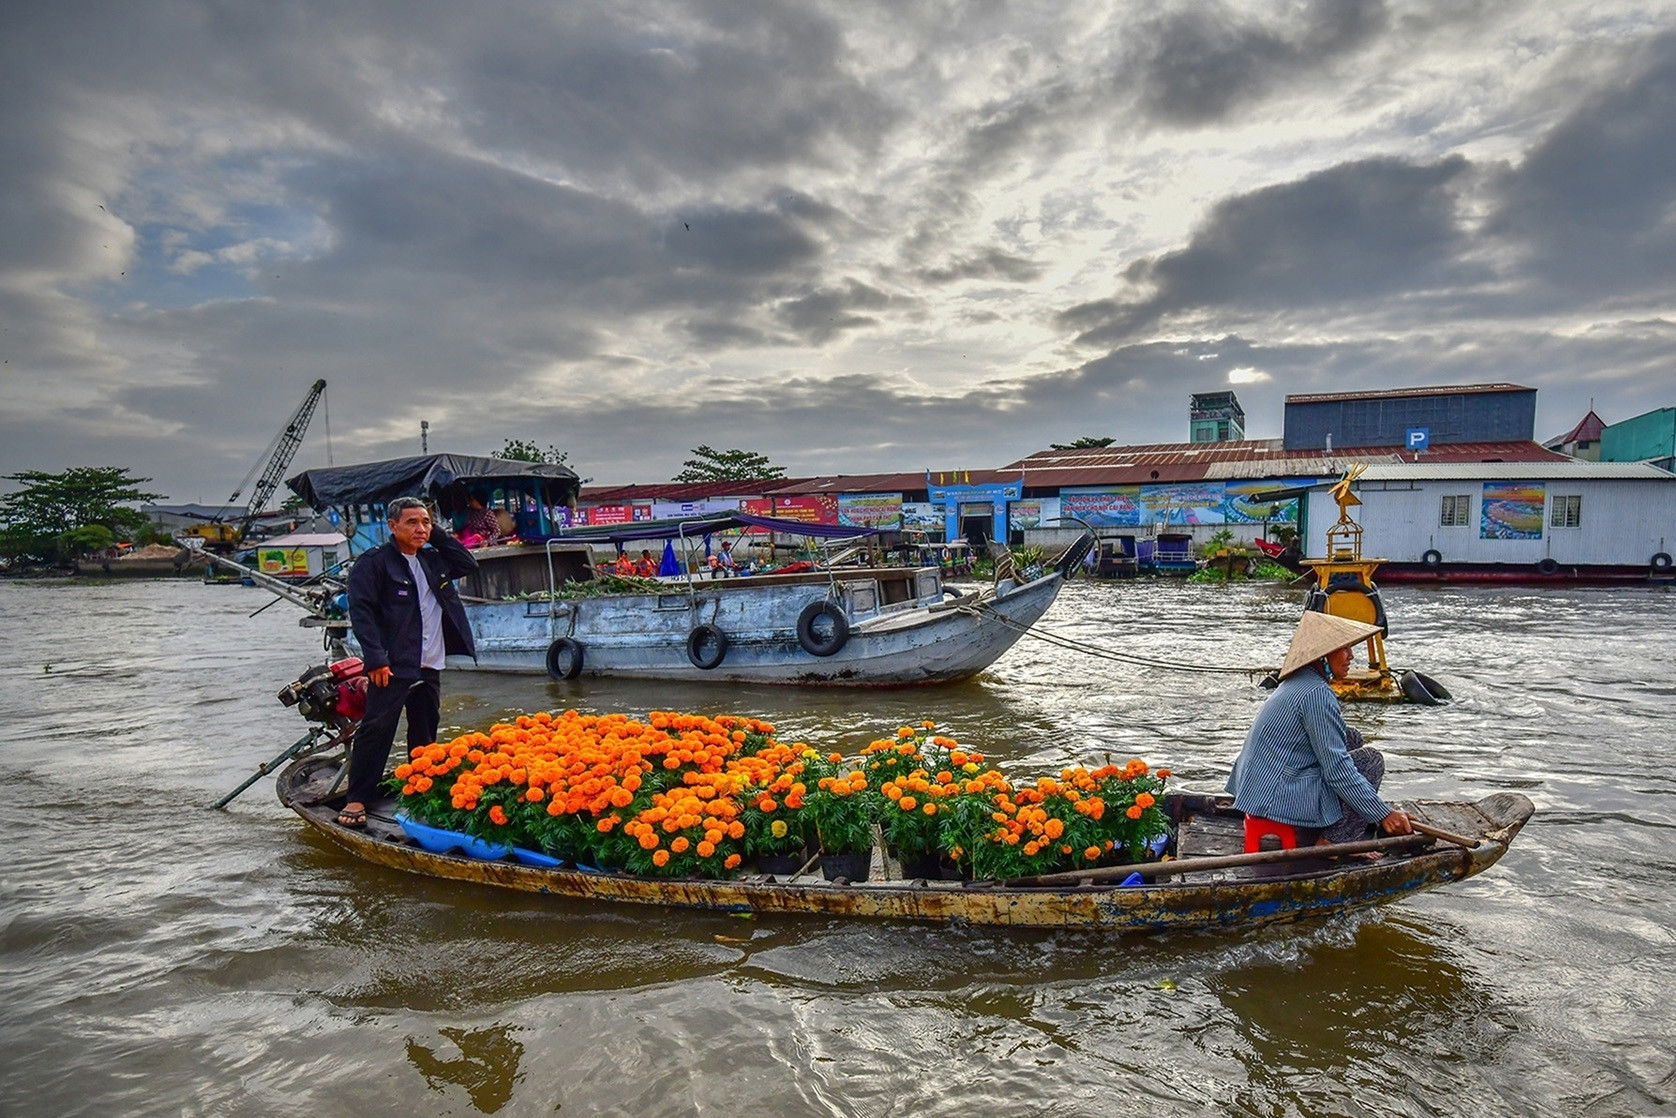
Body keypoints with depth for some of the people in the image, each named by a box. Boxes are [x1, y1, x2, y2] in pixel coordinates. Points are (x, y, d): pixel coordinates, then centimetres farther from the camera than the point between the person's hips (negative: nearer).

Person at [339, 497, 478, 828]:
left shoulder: (433, 560, 14)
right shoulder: (373, 562, -6)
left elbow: (468, 564, 24)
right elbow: (360, 611, -12)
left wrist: (437, 534, 12)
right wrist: (376, 658, -19)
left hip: (430, 667, 7)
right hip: (392, 666, -7)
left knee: (425, 734, 13)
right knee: (376, 729, -6)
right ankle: (357, 799, 3)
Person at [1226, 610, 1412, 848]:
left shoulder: (1298, 682, 14)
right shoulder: (1317, 694, -18)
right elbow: (1337, 769, -19)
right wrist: (1384, 814, -13)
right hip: (1279, 799, -10)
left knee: (1352, 740, 18)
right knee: (1370, 758, -1)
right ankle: (1333, 842, -6)